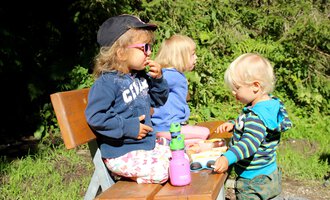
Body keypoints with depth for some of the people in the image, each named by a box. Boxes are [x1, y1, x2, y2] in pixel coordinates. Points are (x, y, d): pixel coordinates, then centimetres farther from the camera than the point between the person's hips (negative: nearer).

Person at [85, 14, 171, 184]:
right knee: (160, 172, -23)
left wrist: (158, 79, -1)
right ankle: (121, 172, -1)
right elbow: (95, 117, -24)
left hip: (147, 145, 9)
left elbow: (159, 101, 19)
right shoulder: (107, 83, -19)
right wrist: (128, 127, -22)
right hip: (120, 153, -9)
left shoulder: (141, 77, 7)